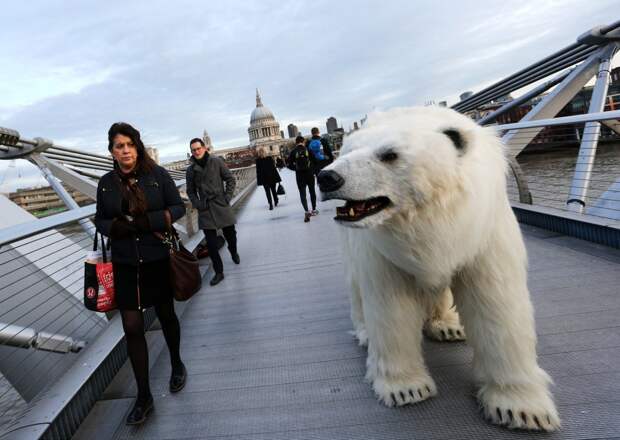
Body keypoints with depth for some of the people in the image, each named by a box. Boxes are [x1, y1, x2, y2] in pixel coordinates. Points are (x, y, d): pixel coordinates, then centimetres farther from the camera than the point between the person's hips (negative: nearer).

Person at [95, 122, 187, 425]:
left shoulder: (157, 174, -8)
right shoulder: (106, 183, 1)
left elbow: (178, 207, -6)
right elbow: (100, 219, 7)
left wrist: (147, 221, -21)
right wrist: (116, 227, -16)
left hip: (158, 261, -2)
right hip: (125, 265, 2)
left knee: (166, 315, 17)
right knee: (132, 328, 3)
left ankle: (177, 364, 45)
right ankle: (144, 396, 21)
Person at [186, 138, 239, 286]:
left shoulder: (217, 162, -3)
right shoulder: (191, 170, 3)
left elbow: (230, 179, 1)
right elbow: (191, 191, 11)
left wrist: (227, 197, -7)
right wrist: (197, 204, -3)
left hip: (221, 206, -1)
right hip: (205, 210, 1)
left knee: (230, 234, 13)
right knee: (211, 244, -2)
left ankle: (234, 253, 46)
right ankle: (218, 272, 9)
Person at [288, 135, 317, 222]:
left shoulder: (293, 152, -3)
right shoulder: (308, 150, -4)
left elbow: (290, 164, -3)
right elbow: (314, 161, -5)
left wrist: (296, 168, 11)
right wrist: (313, 170, 10)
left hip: (299, 175, 0)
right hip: (309, 174, 1)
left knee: (302, 194, 0)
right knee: (312, 191, 15)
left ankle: (307, 211, -16)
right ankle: (314, 210, 24)